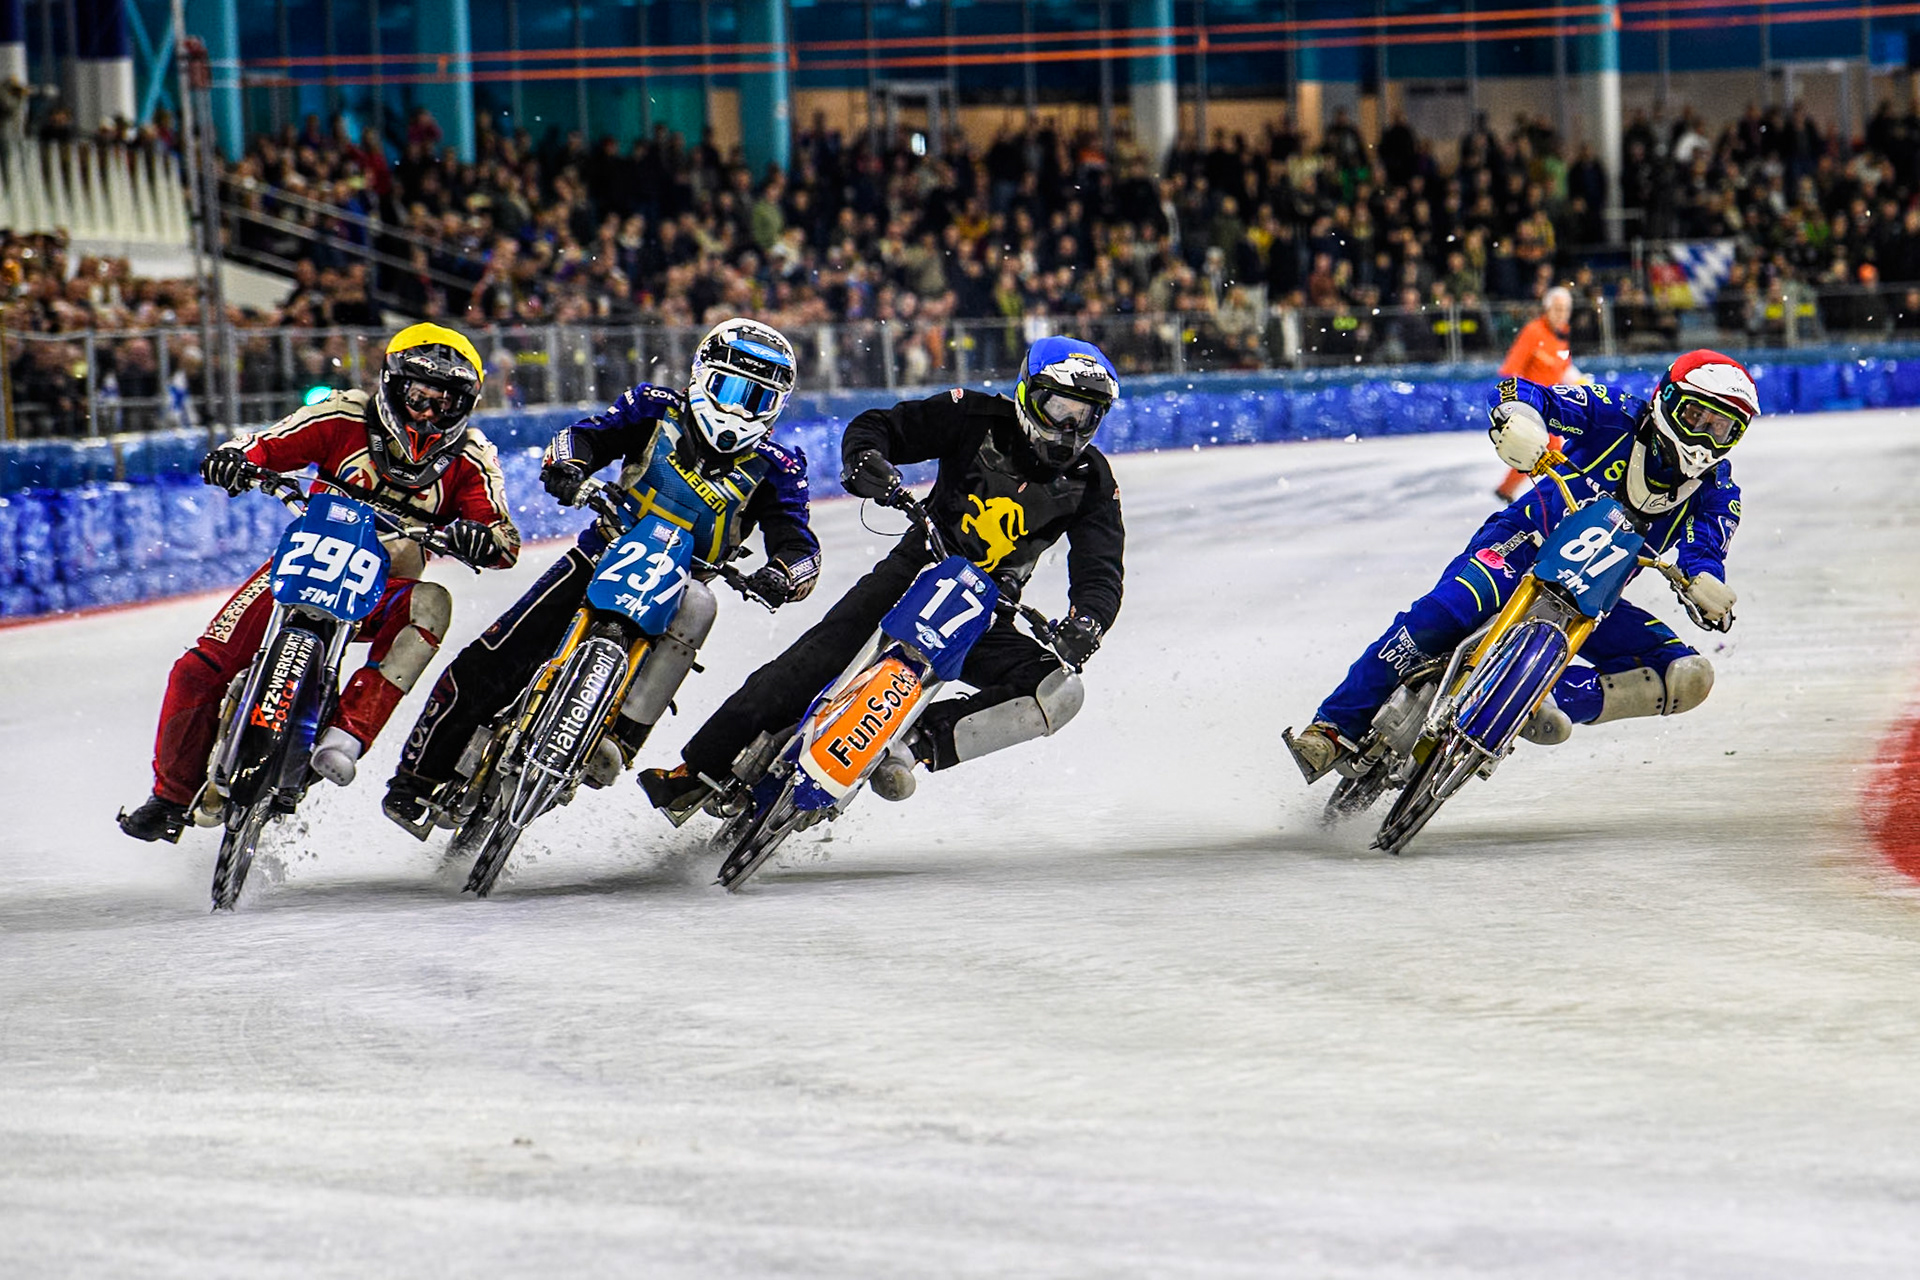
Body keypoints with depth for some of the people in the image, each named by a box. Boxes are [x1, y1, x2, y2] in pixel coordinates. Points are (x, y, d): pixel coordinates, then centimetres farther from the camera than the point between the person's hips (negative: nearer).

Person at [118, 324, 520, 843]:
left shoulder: (469, 459, -4)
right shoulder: (346, 418, -6)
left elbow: (506, 542, -12)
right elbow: (266, 446, -4)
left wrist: (481, 538, -35)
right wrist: (235, 458, -27)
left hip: (383, 589, 0)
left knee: (430, 604, -37)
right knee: (201, 671, -14)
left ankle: (346, 735, -40)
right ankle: (173, 793, 8)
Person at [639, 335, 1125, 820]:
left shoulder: (1093, 483, -1)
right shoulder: (979, 418, -5)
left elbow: (1100, 573, -8)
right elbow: (874, 426, -2)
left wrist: (1086, 621, -31)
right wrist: (866, 459, -26)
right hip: (917, 568, -1)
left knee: (1057, 692, -25)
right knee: (815, 660, -20)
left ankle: (913, 745, -31)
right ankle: (702, 769, -13)